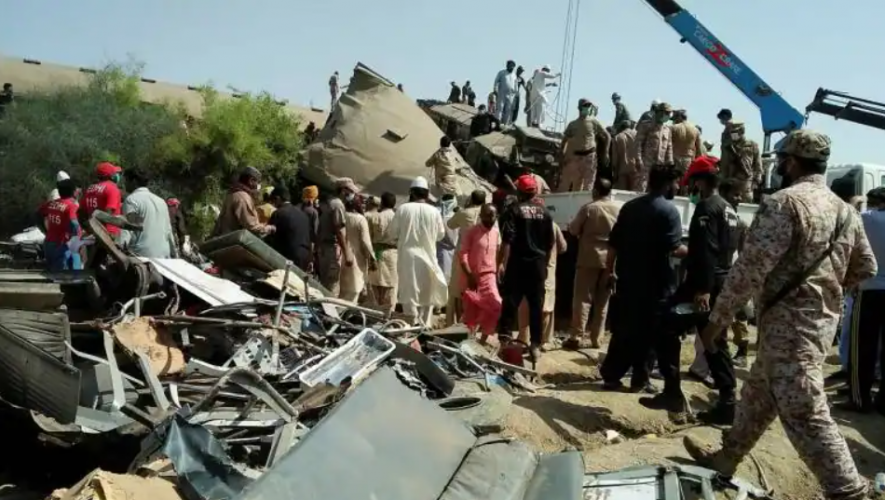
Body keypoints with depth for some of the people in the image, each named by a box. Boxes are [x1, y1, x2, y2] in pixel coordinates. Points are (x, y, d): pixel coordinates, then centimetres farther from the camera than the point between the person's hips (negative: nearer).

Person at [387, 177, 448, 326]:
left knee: (409, 292, 4)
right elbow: (441, 235, 8)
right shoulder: (434, 211, -4)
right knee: (427, 293, 14)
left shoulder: (403, 208, -7)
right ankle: (425, 325, 18)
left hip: (407, 257, -1)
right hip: (427, 256, 1)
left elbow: (391, 233, 0)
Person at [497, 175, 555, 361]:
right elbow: (550, 242, 10)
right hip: (538, 264, 4)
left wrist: (503, 263, -15)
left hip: (517, 264, -3)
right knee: (537, 306, 8)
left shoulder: (513, 210, -6)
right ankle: (535, 346, 10)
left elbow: (508, 239, -15)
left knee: (510, 304, 1)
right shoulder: (544, 212, 8)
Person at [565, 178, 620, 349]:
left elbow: (573, 230, -2)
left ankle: (576, 337, -6)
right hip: (611, 260, 4)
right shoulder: (620, 209, 2)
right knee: (602, 301, 11)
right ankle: (596, 338, 12)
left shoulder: (588, 208, -8)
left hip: (589, 259, -3)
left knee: (582, 298, 0)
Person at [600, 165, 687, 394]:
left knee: (623, 327, 12)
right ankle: (640, 379, 10)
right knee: (648, 331, 4)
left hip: (628, 277, 6)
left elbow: (614, 242, 10)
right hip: (655, 281, -6)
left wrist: (611, 270, 15)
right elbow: (673, 249, -18)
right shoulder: (669, 210, -10)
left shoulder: (630, 206, 11)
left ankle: (611, 374, 13)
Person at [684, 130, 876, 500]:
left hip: (789, 323, -9)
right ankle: (726, 458, 34)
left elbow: (750, 268, -21)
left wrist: (717, 320, -15)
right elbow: (866, 268, 19)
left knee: (806, 414, -6)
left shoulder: (784, 203, -16)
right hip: (823, 319, 9)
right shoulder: (845, 211, 10)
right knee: (758, 393, 21)